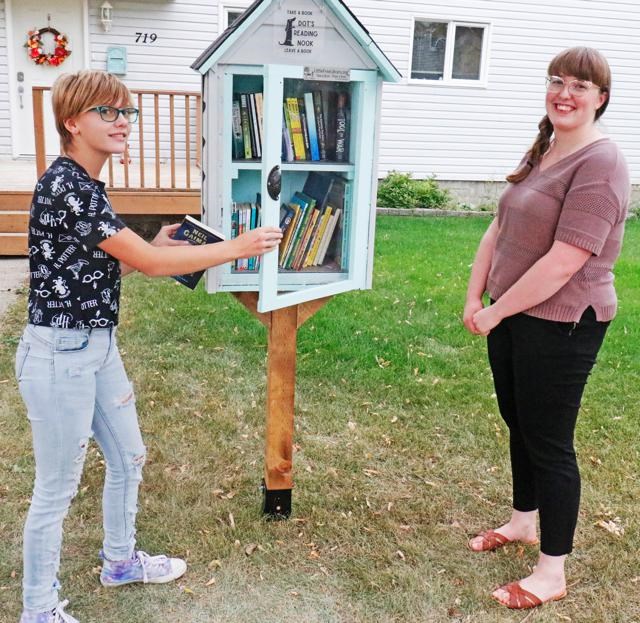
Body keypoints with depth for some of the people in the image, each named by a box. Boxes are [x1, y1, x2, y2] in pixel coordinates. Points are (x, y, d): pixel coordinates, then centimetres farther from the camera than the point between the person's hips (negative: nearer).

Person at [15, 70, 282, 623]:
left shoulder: (85, 184, 9)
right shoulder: (63, 187, -21)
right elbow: (148, 262, -23)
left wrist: (154, 248, 3)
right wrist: (238, 247, -17)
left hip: (98, 346, 10)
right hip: (59, 354, -9)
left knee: (128, 458, 22)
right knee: (57, 489, 5)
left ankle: (120, 562, 44)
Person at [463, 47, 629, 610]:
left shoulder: (600, 164, -18)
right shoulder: (541, 152, 12)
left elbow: (563, 263, -24)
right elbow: (499, 229, 11)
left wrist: (497, 311, -16)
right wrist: (475, 297, 2)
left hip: (560, 325, -8)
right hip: (510, 314, 9)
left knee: (549, 441, 1)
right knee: (518, 423, 20)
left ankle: (552, 572, 17)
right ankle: (523, 522, 42)